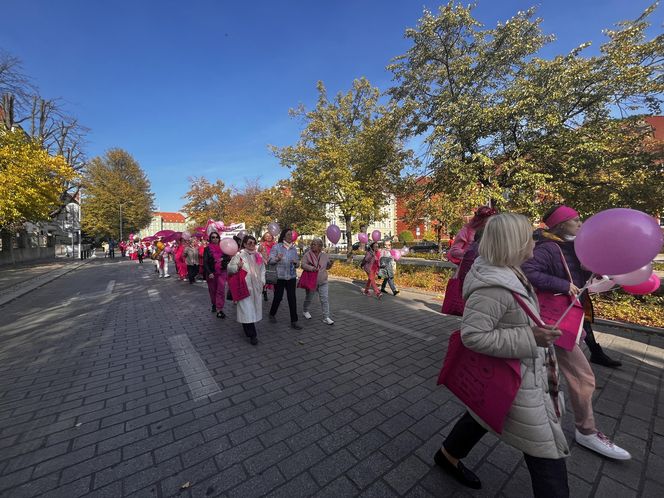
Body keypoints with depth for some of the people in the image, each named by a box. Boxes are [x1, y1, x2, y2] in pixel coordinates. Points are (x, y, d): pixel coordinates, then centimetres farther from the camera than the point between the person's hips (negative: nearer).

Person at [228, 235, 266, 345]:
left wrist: (262, 281, 11)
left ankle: (249, 331, 33)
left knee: (254, 307, 13)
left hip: (256, 286, 5)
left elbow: (262, 268, 18)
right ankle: (252, 334, 1)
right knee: (247, 309, -7)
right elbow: (229, 267, -5)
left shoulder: (258, 255, 10)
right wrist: (237, 267, -25)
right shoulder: (239, 254, -5)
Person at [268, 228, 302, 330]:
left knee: (292, 298, 1)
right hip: (279, 276, -3)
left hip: (291, 276, 3)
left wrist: (296, 262, -9)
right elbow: (270, 260, -10)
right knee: (278, 297, 9)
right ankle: (272, 314, 37)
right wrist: (277, 259, -30)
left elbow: (297, 261, 15)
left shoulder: (294, 248, 9)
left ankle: (294, 322, 8)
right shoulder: (277, 246, -4)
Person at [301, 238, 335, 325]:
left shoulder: (325, 255, 6)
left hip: (323, 282, 2)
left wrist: (330, 264, -6)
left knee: (325, 299, -3)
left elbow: (327, 267, 16)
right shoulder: (307, 254, -4)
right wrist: (311, 268, -26)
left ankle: (326, 317, 5)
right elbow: (303, 265, -11)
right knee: (309, 298, 14)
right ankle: (305, 311, 41)